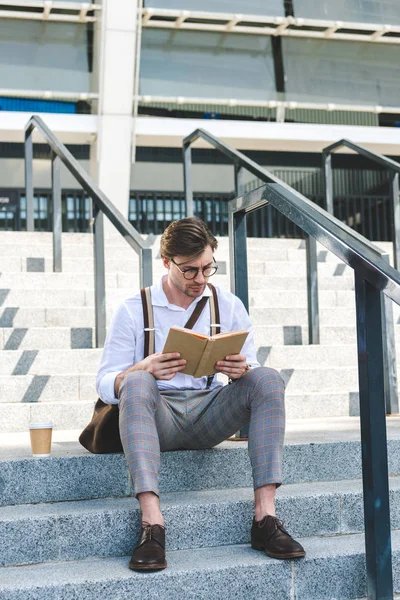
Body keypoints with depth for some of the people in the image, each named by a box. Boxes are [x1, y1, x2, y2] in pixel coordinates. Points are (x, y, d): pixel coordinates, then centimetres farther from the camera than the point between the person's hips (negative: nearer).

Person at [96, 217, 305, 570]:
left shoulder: (229, 306, 11)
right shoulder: (133, 311, 3)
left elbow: (253, 372, 8)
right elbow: (105, 386, -3)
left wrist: (242, 371, -18)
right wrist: (143, 369, -25)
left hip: (210, 416, 2)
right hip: (157, 418, -2)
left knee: (268, 379, -23)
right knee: (136, 384, -34)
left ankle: (265, 516, -28)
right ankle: (152, 524, -41)